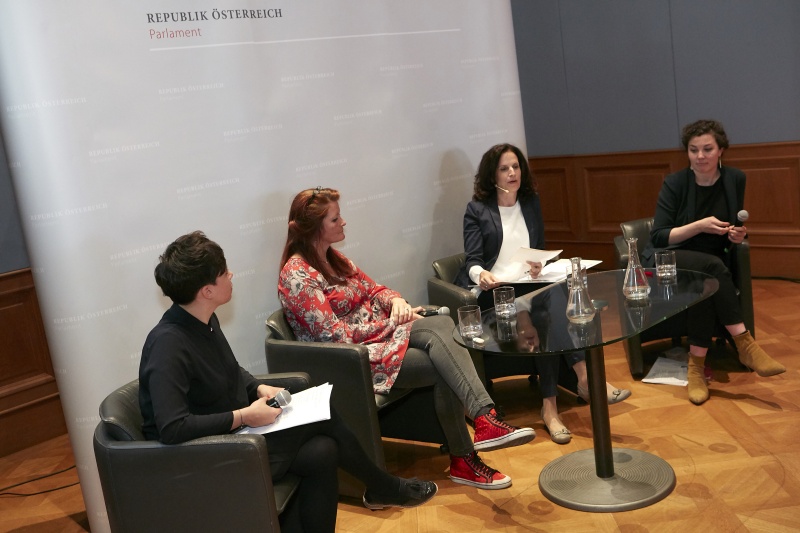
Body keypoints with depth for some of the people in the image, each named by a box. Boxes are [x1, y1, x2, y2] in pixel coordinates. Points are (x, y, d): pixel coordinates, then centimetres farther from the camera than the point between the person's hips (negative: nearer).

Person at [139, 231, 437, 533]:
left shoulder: (204, 321, 2)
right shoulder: (169, 346, -26)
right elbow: (172, 429, -33)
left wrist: (259, 388, 0)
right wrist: (243, 416, -25)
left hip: (232, 435, 9)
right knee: (323, 416, -10)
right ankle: (385, 489, 15)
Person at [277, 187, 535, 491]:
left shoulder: (333, 258, 14)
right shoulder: (297, 275, -14)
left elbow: (373, 289, 17)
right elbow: (336, 336, -18)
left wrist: (396, 301, -7)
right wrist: (394, 323, -13)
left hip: (380, 334, 8)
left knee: (442, 324, -23)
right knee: (444, 369, -26)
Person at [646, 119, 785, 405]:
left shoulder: (735, 179, 0)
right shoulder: (675, 183, -11)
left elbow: (730, 239, 9)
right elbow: (658, 237, -15)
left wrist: (737, 235, -15)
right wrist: (700, 225, -26)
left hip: (711, 264, 3)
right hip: (668, 261, -3)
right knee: (711, 266, -36)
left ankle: (697, 366, -29)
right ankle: (744, 344, -32)